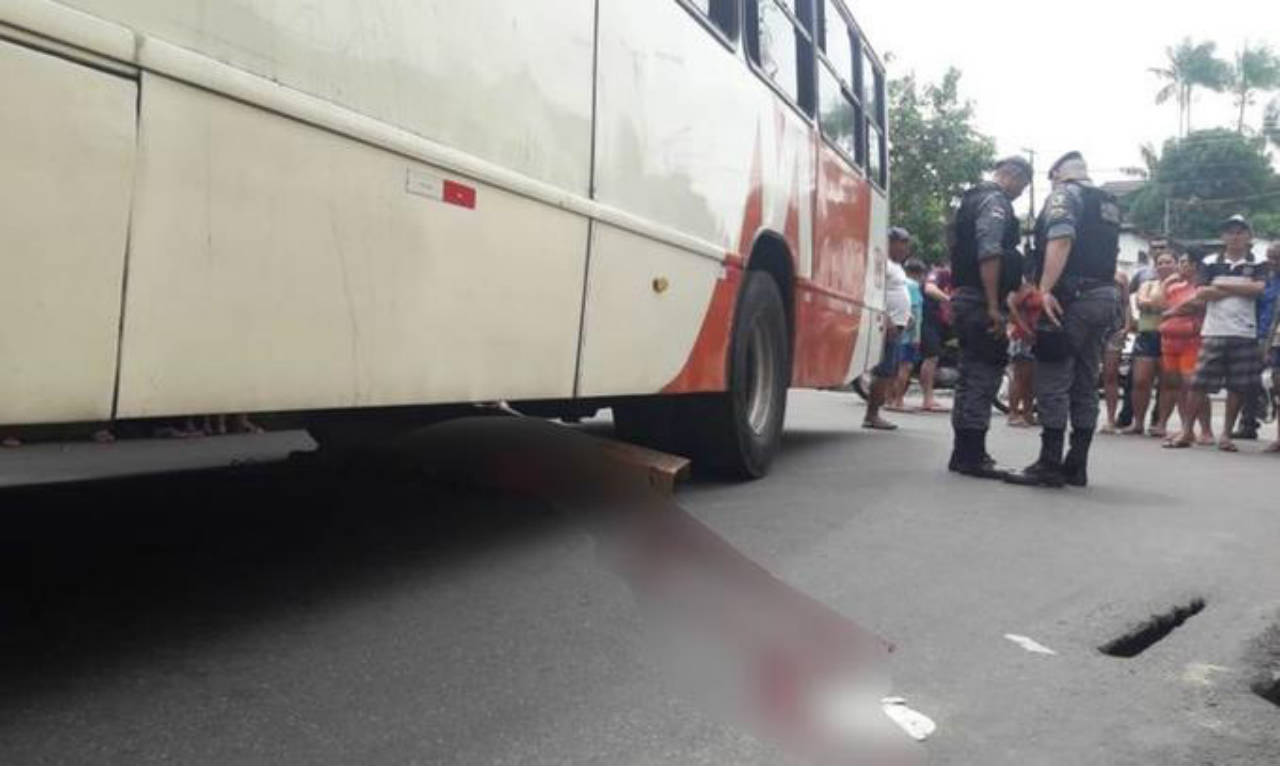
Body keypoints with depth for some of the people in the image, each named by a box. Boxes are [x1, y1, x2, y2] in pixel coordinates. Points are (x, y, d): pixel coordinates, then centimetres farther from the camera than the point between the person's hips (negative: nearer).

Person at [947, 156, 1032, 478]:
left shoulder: (975, 199, 23)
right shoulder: (995, 201, -9)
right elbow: (989, 254, -21)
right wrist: (994, 306, -24)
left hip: (966, 296, 10)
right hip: (981, 300, -10)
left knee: (972, 373, 13)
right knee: (985, 373, -9)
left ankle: (964, 452, 19)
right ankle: (973, 456, -9)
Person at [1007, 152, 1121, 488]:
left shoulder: (1065, 194, -1)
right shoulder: (1108, 204, 23)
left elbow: (1060, 241, -17)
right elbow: (1111, 252, 20)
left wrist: (1045, 289, -24)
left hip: (1072, 297, -8)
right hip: (1105, 297, 8)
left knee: (1053, 383, -7)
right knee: (1085, 384, 9)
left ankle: (1050, 465, -8)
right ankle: (1077, 466, 12)